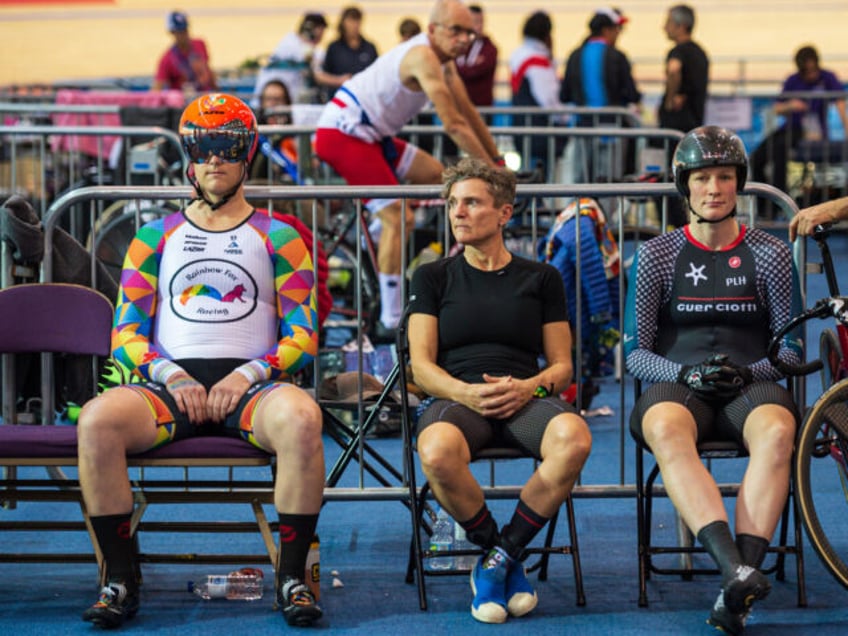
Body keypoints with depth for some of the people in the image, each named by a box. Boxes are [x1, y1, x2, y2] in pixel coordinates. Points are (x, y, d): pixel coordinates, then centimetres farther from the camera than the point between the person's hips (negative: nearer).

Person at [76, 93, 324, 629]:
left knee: (301, 418, -37)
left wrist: (248, 375, -11)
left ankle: (292, 576, -24)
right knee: (98, 420, -31)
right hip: (171, 380, 1)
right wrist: (170, 376, -9)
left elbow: (303, 336, 7)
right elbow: (126, 334, 11)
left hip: (251, 381, -1)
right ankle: (122, 579, -19)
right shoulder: (155, 238, 18)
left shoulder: (278, 238, 15)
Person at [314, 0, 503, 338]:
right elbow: (454, 125, -23)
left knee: (434, 174, 16)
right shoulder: (423, 57, -21)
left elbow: (468, 113, 15)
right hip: (343, 133, -10)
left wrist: (497, 159, 15)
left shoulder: (444, 60, 9)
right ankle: (389, 321, -14)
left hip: (367, 133, 10)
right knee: (398, 218, -16)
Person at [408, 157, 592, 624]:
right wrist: (465, 392, -14)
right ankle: (491, 545, -10)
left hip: (525, 398, 1)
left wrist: (529, 387, -10)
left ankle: (500, 557, -19)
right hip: (456, 397, -1)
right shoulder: (433, 278, 15)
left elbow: (561, 364, 13)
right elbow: (421, 366, 7)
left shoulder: (541, 279, 16)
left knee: (573, 438, -37)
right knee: (437, 454, -39)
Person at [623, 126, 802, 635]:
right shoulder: (657, 255, 12)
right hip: (678, 383, 0)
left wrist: (749, 371, -11)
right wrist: (686, 373, -12)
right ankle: (738, 572, -54)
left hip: (751, 385, 1)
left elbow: (792, 348, 10)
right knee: (666, 430, -39)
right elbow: (636, 351, 8)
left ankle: (741, 579, -46)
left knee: (777, 430, -38)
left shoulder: (769, 254, 12)